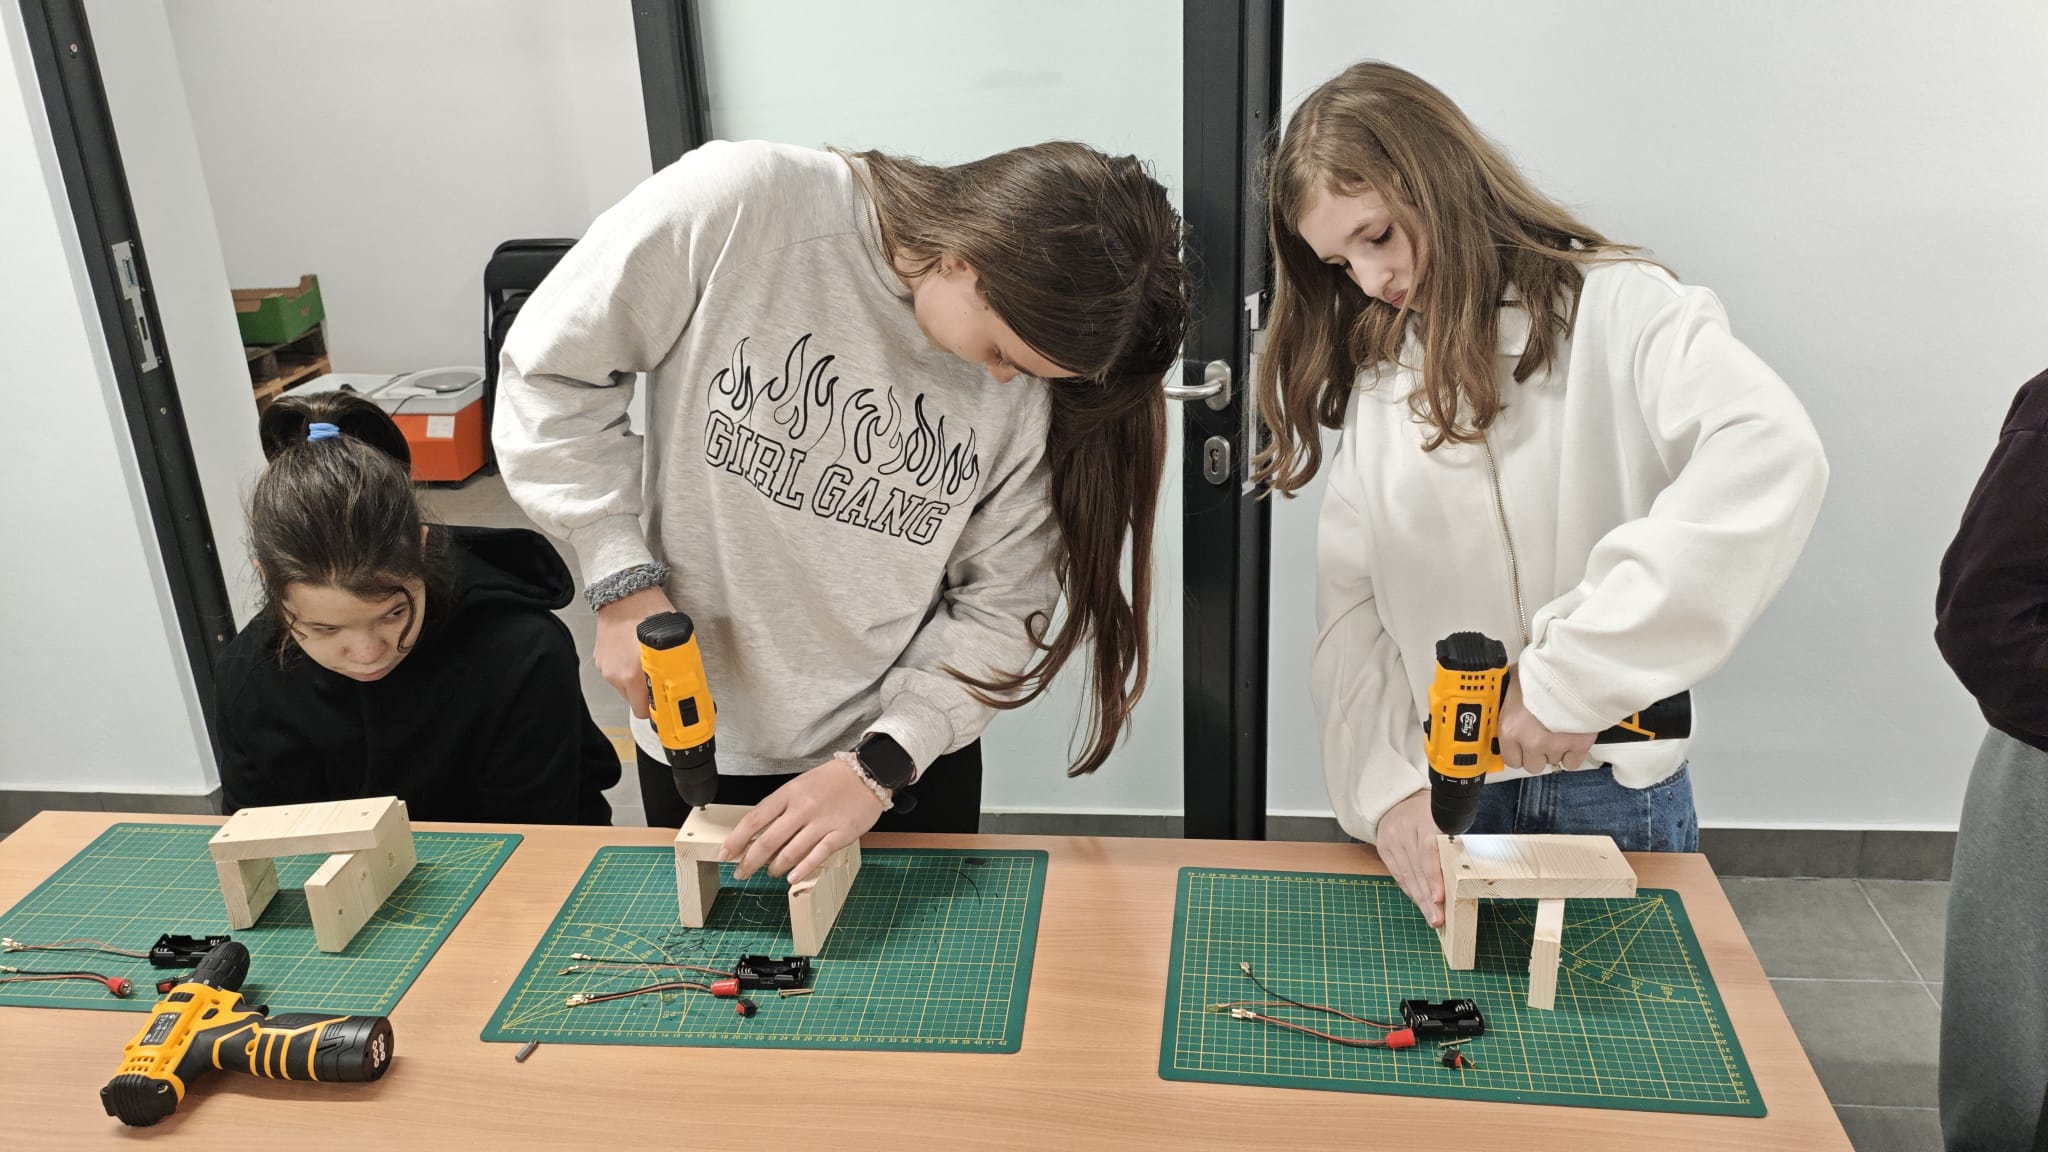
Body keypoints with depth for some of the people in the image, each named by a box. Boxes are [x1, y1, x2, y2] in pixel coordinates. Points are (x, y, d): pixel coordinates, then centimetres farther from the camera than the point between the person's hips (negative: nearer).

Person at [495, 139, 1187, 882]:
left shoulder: (1038, 368, -15)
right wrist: (624, 581, -16)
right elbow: (552, 372, -12)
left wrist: (881, 764, -17)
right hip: (697, 739, -1)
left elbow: (1002, 610, -9)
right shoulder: (738, 205, -23)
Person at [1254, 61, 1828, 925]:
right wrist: (1386, 784, -13)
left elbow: (1772, 454, -32)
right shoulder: (1375, 374, 4)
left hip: (1607, 789, -4)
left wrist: (1573, 675, -35)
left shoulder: (1613, 311, -12)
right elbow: (1348, 606, 1)